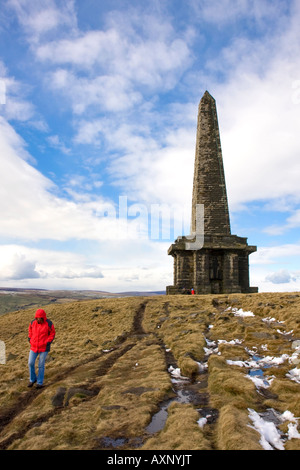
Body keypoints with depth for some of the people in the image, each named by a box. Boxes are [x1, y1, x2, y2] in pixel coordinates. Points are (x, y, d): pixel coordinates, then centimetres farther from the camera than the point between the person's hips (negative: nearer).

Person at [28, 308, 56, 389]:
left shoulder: (49, 324, -17)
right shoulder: (33, 322, -7)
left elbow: (52, 333, -4)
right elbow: (30, 330, 14)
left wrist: (48, 343, -14)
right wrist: (30, 339, 5)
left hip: (44, 347, -3)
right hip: (34, 347, 4)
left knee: (41, 365, 3)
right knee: (30, 363, 3)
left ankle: (40, 382, 21)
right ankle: (33, 379, 27)